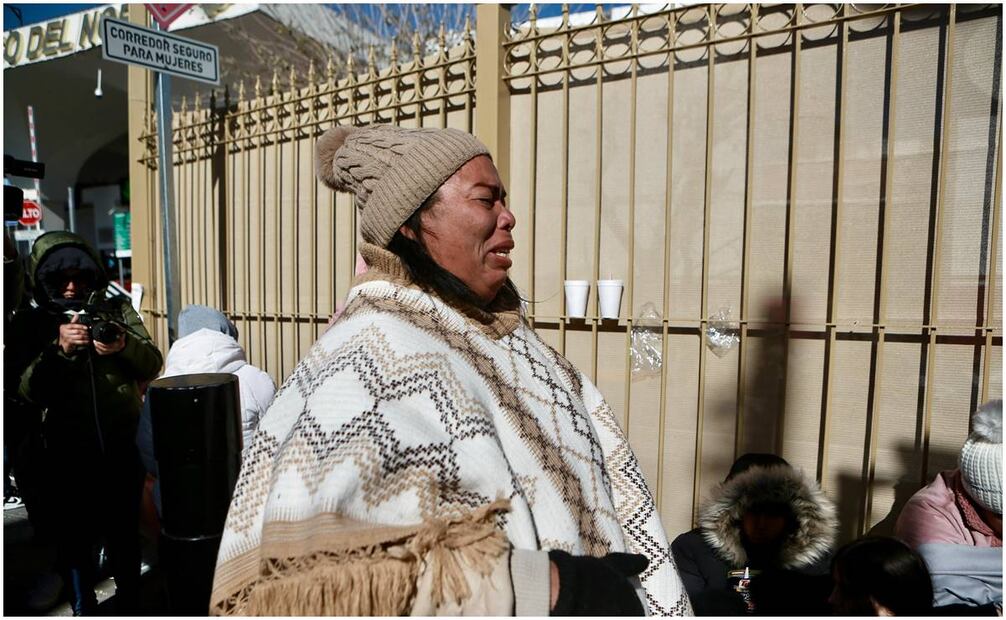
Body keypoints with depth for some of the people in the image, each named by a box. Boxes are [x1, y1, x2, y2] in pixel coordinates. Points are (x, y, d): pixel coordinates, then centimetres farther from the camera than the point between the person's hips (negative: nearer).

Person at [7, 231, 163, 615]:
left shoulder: (117, 310, 3)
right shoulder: (29, 324, 1)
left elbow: (152, 366, -2)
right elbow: (27, 390, -9)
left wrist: (124, 346, -22)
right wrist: (59, 349, -23)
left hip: (122, 446, 1)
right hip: (68, 453, -1)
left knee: (124, 532, 13)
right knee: (75, 537, 9)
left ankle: (129, 602, 33)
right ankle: (83, 608, 31)